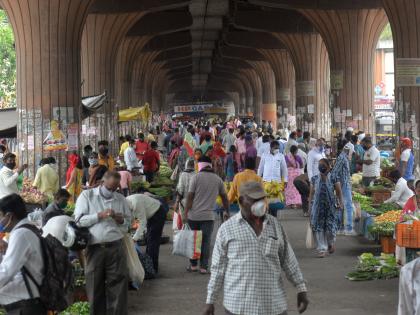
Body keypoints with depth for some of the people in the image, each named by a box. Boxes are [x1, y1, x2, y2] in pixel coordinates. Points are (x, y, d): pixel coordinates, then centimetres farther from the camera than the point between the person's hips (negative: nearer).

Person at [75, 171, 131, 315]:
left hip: (116, 247, 2)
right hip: (95, 248, -2)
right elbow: (79, 220, -5)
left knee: (118, 284, -1)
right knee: (95, 286, 5)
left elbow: (128, 222, 19)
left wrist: (121, 220, -3)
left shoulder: (121, 199, 12)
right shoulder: (87, 195, 4)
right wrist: (99, 215, -13)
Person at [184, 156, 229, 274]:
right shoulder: (218, 179, 4)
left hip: (193, 215, -1)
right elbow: (224, 197, 12)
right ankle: (203, 267, 2)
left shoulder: (196, 177, -5)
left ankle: (193, 265, 17)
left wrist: (186, 212, -1)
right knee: (206, 241, 3)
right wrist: (227, 211, 26)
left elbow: (190, 196, -7)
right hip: (208, 216, 1)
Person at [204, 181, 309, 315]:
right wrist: (210, 301, 1)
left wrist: (301, 289, 8)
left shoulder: (275, 226, 8)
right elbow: (218, 267, 2)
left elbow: (289, 260, 12)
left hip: (273, 304, 3)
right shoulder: (227, 229, 0)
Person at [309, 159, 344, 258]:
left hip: (330, 206, -2)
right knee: (318, 228, -2)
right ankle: (322, 249, 6)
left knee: (330, 227, -2)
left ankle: (331, 243, 30)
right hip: (318, 206, 2)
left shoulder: (333, 179, -2)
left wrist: (340, 203, -10)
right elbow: (312, 193, 12)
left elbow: (339, 192, 2)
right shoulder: (314, 179, 5)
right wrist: (310, 204, 9)